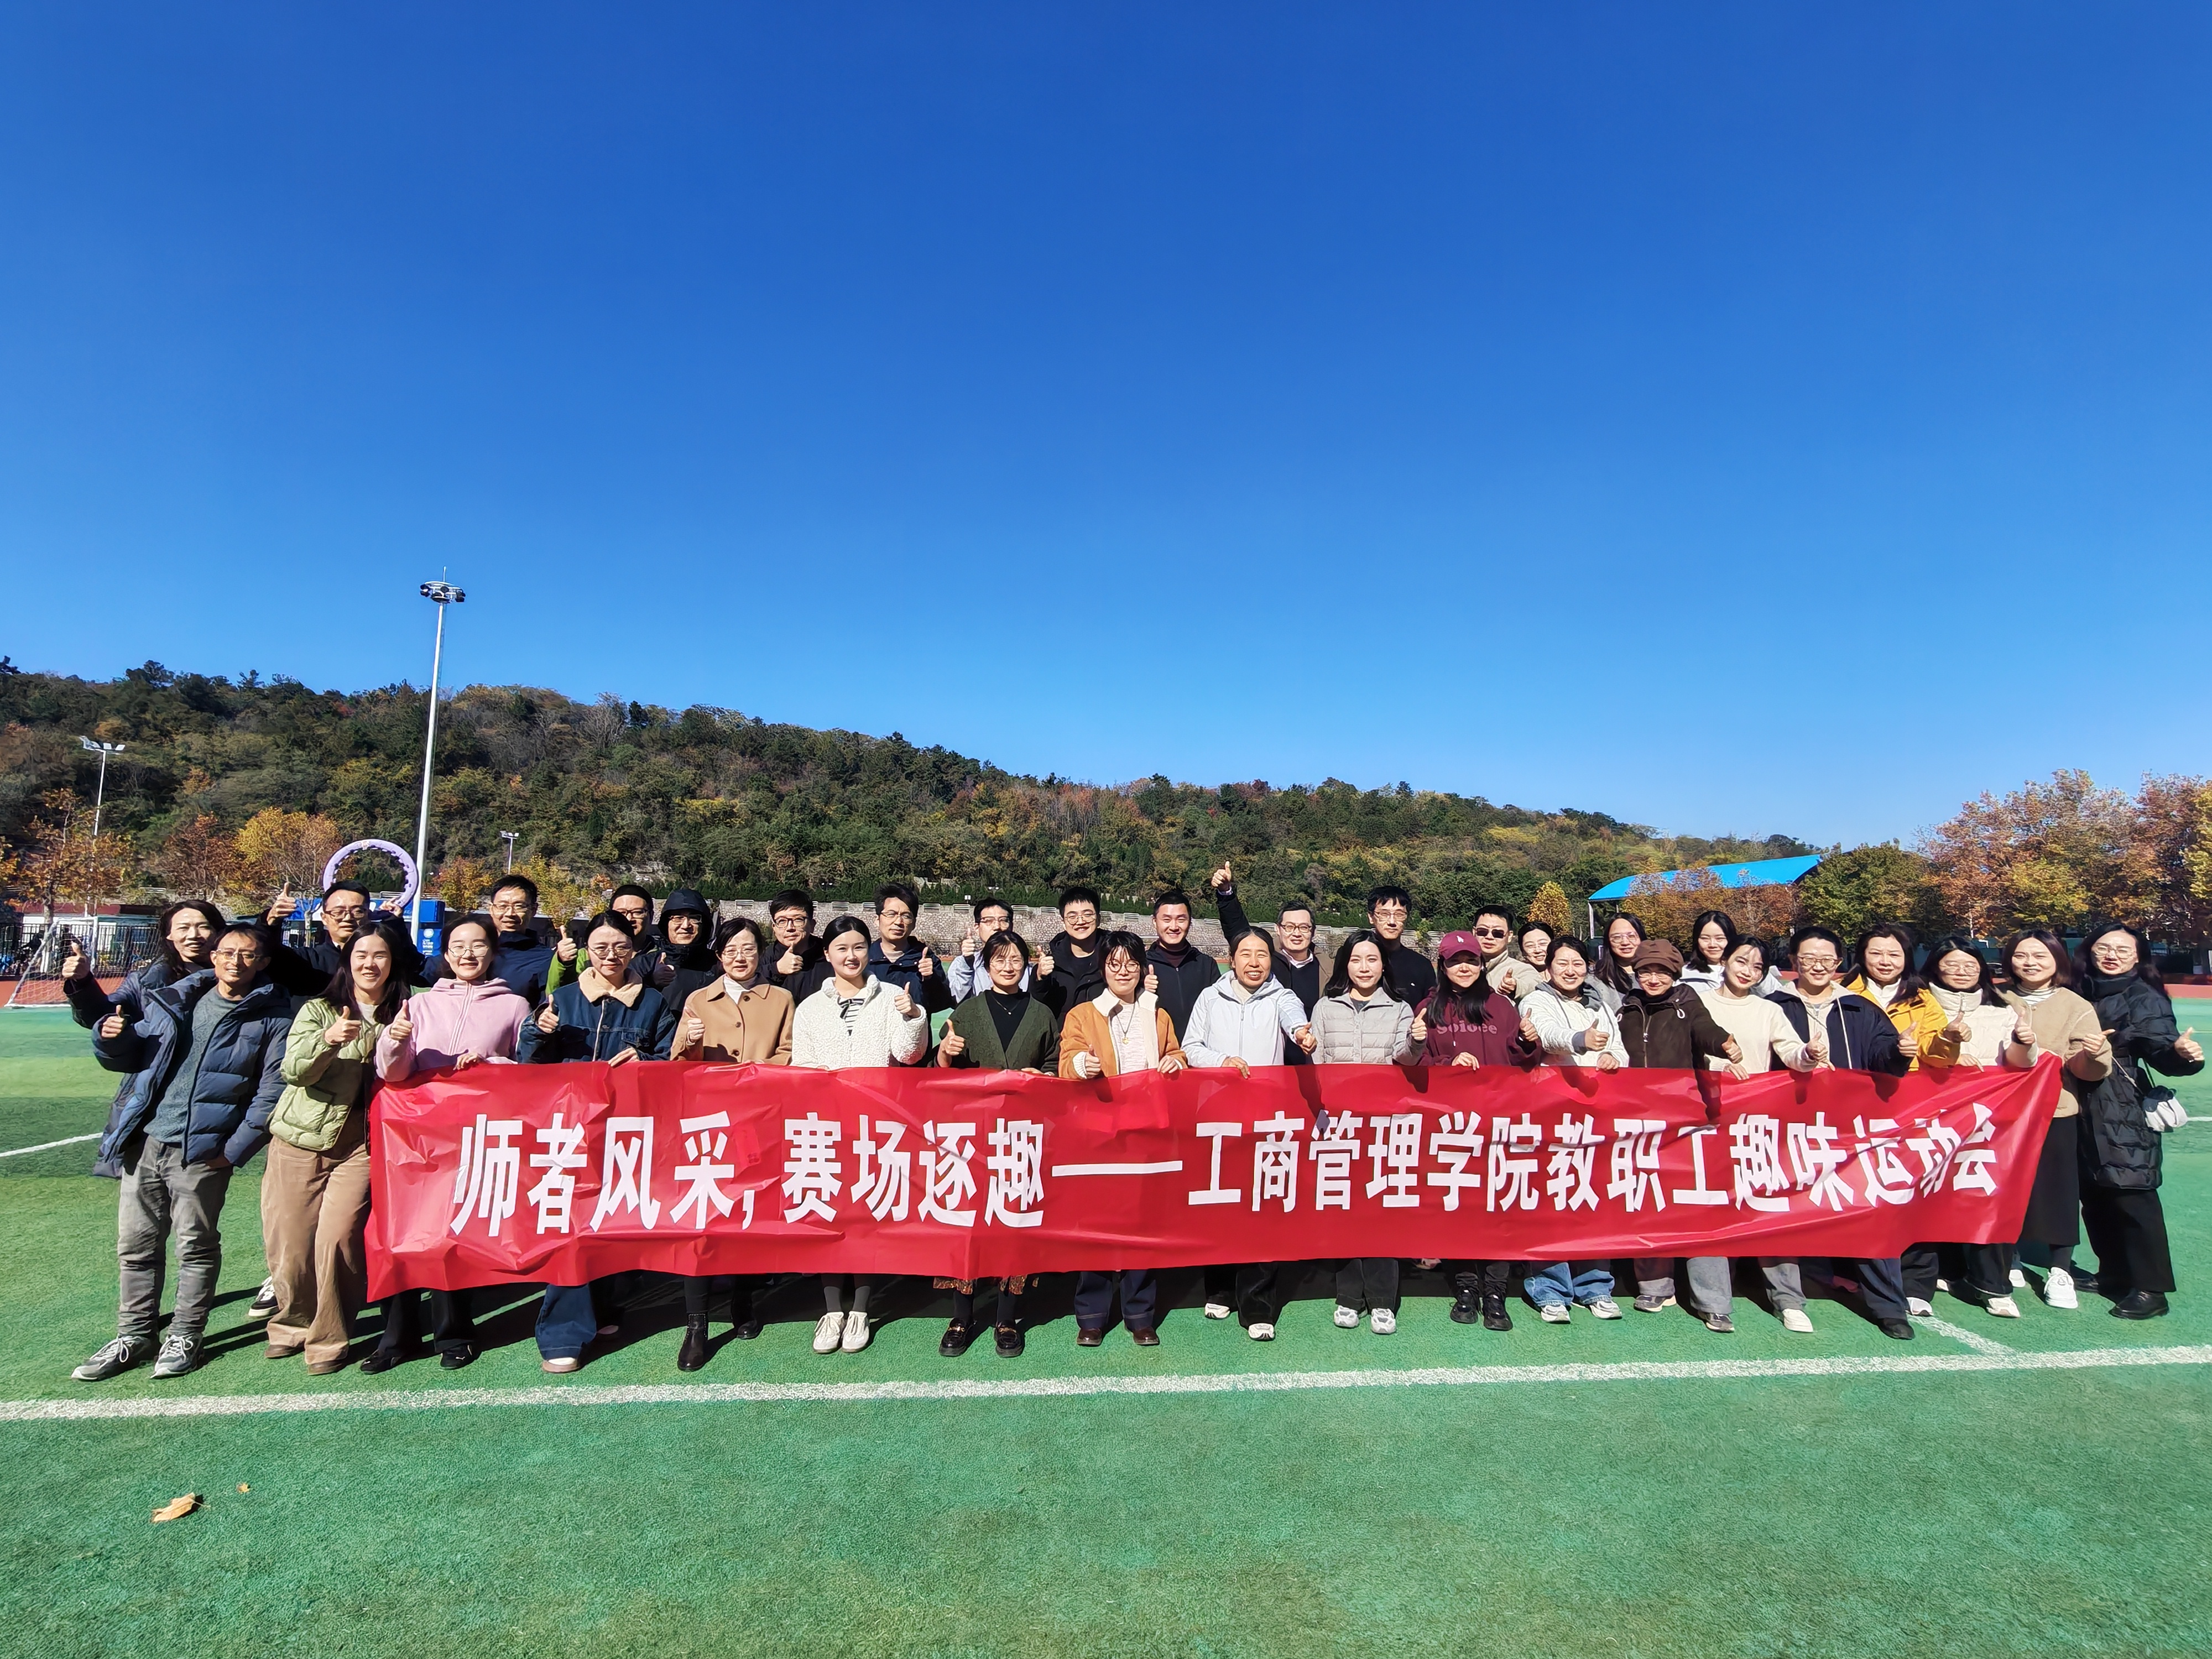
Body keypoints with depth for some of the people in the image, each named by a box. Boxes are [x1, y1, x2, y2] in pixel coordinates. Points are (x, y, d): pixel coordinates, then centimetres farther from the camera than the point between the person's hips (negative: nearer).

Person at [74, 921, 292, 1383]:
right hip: (145, 1141, 5)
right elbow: (129, 1058, 16)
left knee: (196, 1246, 6)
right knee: (135, 1245, 12)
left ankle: (185, 1337, 20)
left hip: (203, 1151, -5)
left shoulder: (272, 1018, -5)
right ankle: (134, 1336, 27)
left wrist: (237, 1148, -13)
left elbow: (272, 1090, -9)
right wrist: (112, 1039, -6)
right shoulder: (173, 1000, 10)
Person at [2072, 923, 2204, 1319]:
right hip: (2083, 1107, 6)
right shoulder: (2081, 994, 11)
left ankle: (2150, 1289, 2)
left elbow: (2160, 1049, -15)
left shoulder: (2145, 997, -4)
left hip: (2125, 1111, -5)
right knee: (2093, 1193, 11)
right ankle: (2113, 1273, 25)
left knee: (2131, 1194, -7)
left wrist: (2182, 1053, -34)